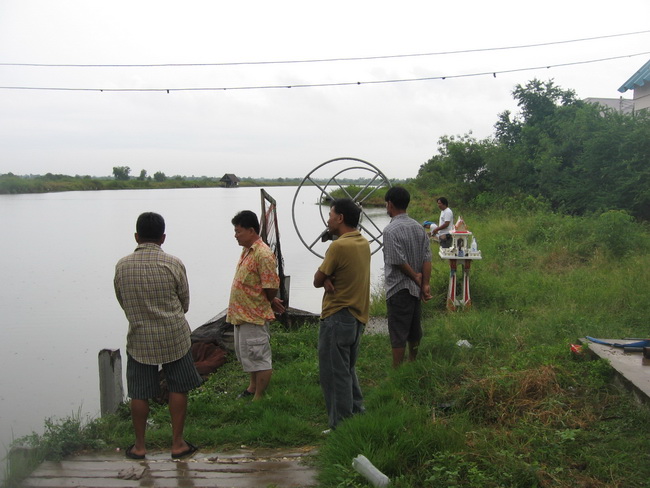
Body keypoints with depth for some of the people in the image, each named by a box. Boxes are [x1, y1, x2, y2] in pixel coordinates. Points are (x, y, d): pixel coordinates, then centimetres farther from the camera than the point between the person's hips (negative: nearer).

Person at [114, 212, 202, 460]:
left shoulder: (122, 266, -5)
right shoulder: (173, 264, -10)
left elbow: (123, 303, 7)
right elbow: (184, 303, 1)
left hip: (139, 339, 1)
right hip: (174, 337, -1)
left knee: (139, 394, 12)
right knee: (178, 389, 12)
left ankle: (139, 446, 23)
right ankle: (177, 443, 18)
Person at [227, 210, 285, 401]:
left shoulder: (263, 254, -21)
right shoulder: (247, 250, 10)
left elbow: (271, 286, -21)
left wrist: (270, 303, -1)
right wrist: (271, 301, 14)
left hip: (254, 315, -10)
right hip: (242, 314, 10)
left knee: (259, 357, 1)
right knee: (246, 354, 23)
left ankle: (258, 398, 12)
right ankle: (253, 387, 40)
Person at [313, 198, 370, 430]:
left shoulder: (339, 246, -20)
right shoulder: (363, 243, 8)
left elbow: (317, 280, -13)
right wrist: (329, 277, -9)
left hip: (338, 318, -9)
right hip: (357, 317, 9)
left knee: (334, 374, 0)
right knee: (347, 370, 22)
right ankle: (357, 414, 30)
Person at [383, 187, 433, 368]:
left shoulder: (391, 230, -17)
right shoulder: (419, 227, 5)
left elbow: (398, 261, -20)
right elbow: (427, 258, 0)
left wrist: (416, 278, -7)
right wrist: (425, 284, -3)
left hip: (398, 289, -7)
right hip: (416, 289, 7)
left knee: (398, 334, 1)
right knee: (414, 330, 18)